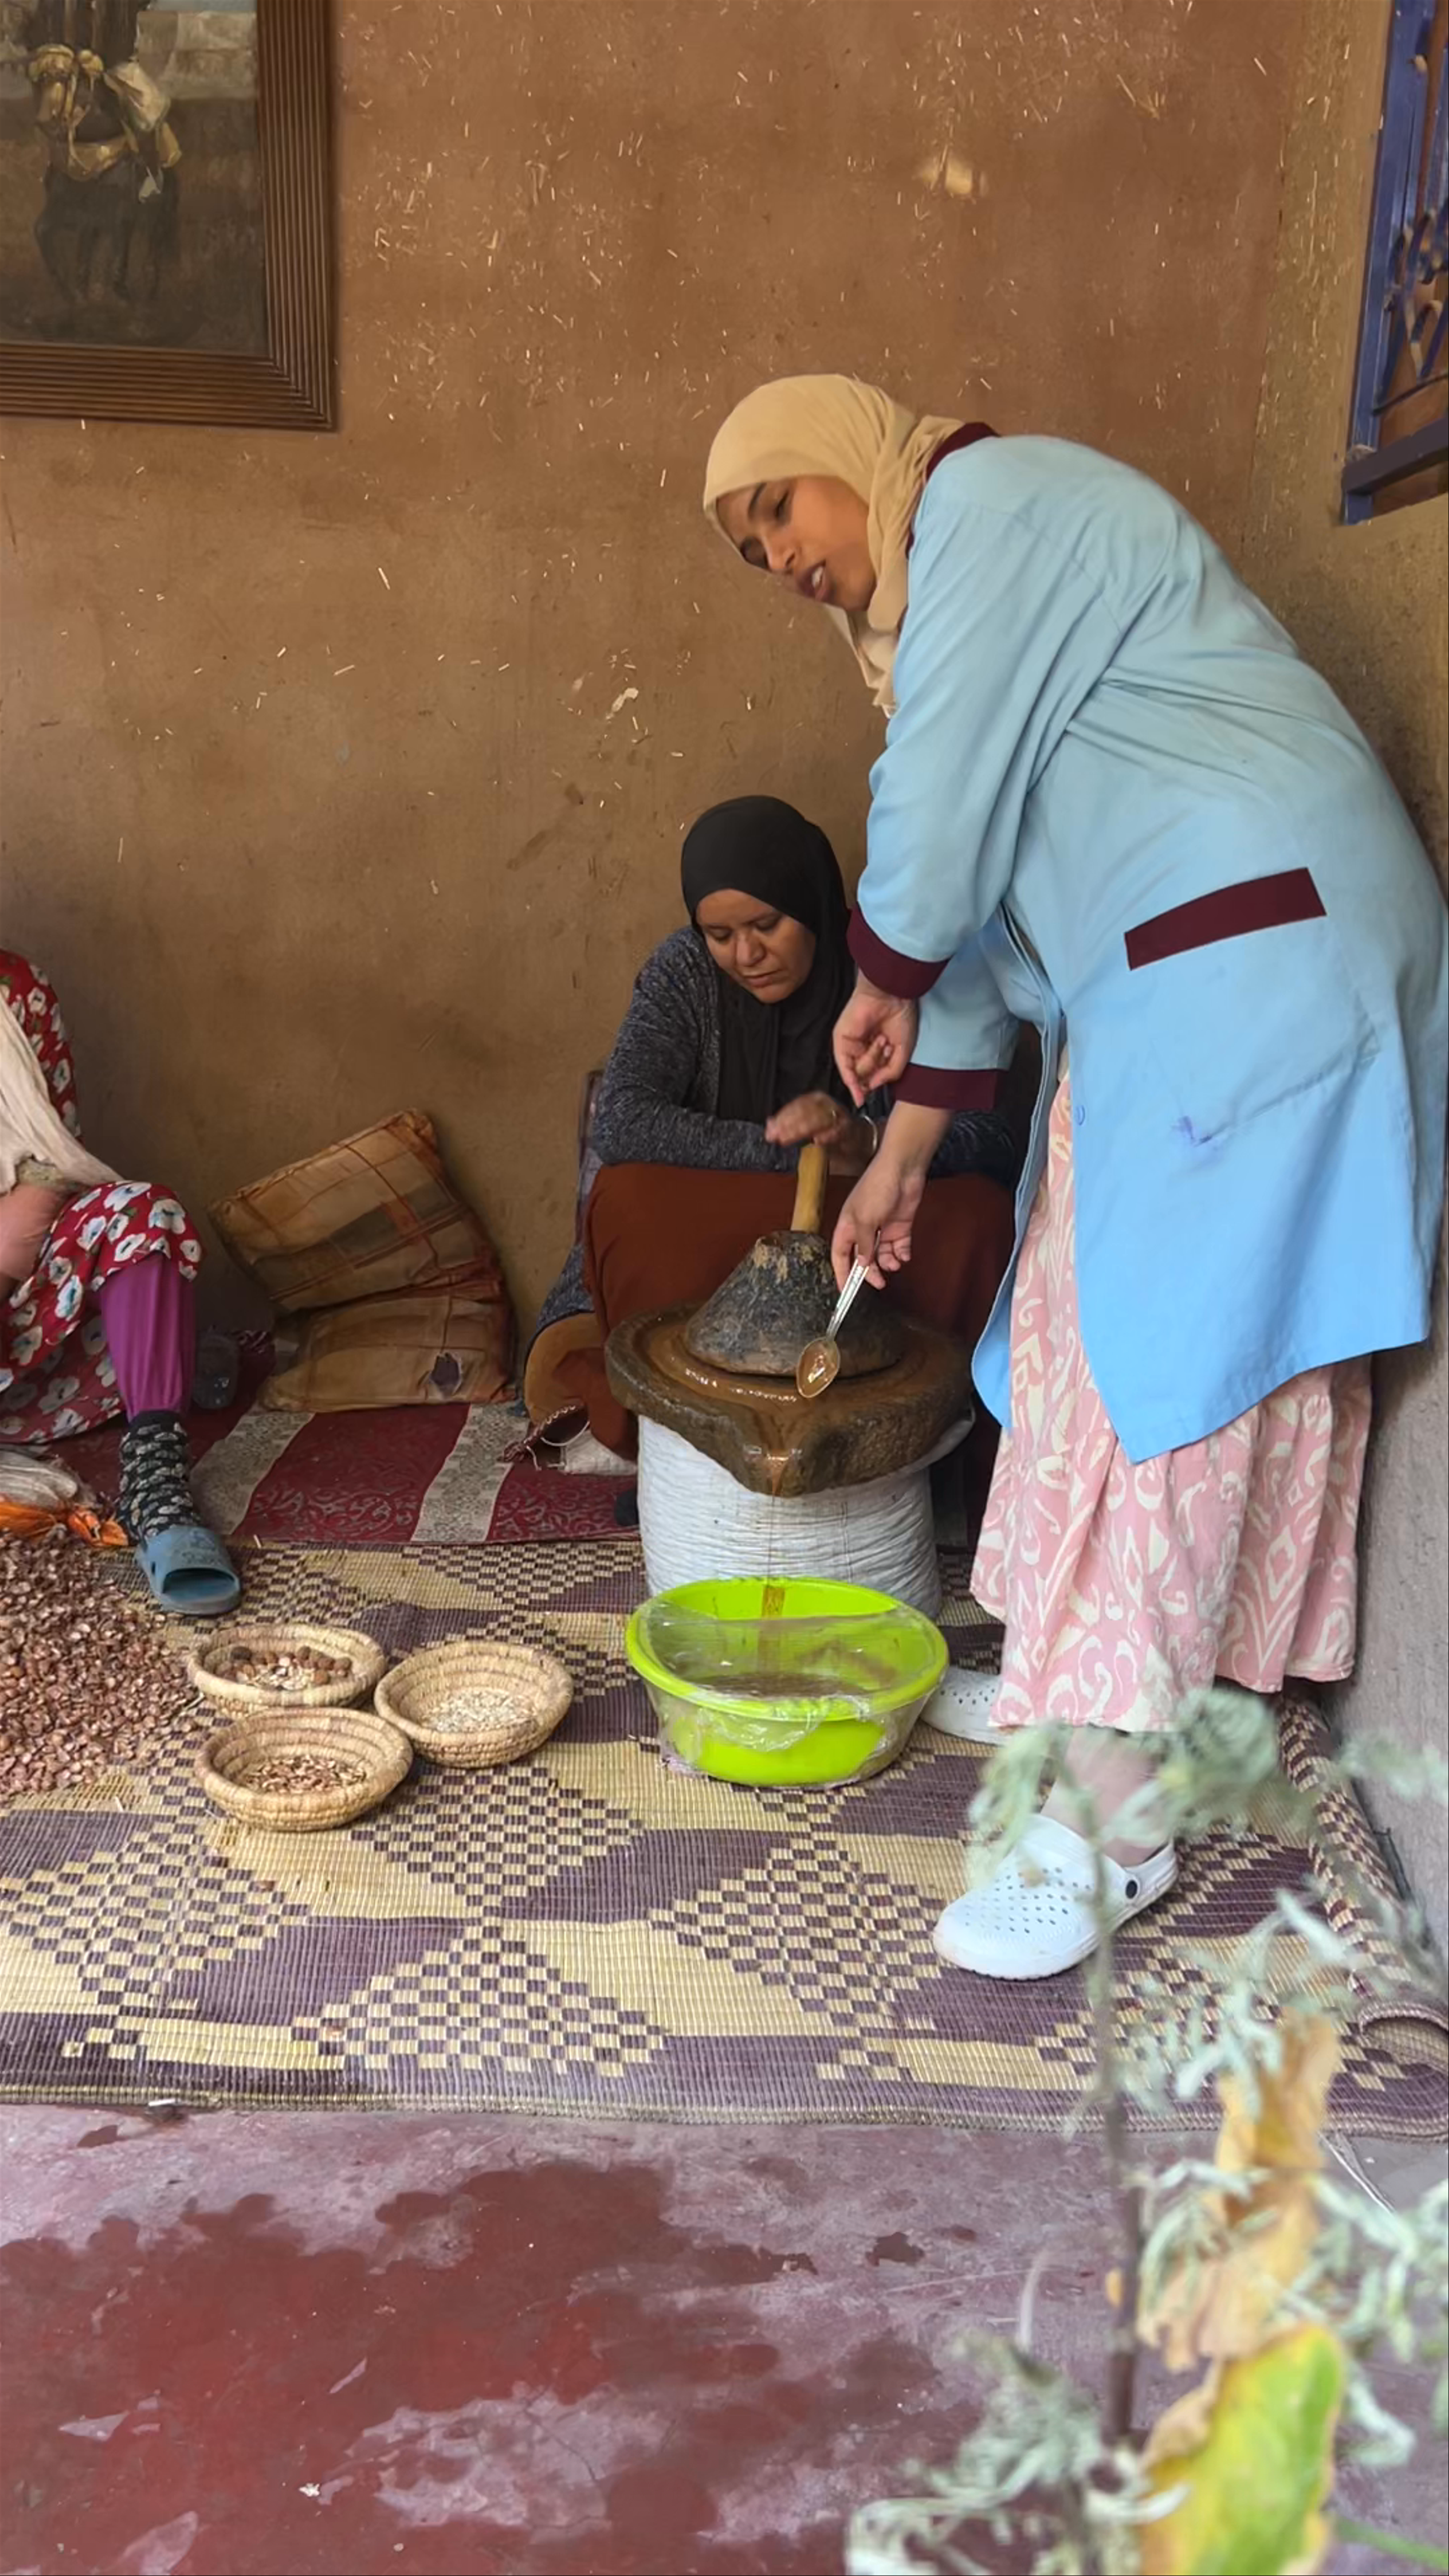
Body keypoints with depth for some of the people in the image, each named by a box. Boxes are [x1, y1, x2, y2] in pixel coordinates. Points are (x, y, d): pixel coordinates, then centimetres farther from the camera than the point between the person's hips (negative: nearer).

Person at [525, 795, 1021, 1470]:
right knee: (627, 1201, -31)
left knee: (977, 1216, -29)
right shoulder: (686, 971, -7)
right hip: (703, 1248, 0)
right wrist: (795, 1153, -26)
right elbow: (620, 1123, -21)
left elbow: (990, 1143, -17)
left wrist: (867, 1141, -37)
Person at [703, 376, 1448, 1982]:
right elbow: (983, 910, 22)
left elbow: (938, 811, -14)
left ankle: (1106, 1815, -5)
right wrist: (899, 1159, 20)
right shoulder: (950, 619, 24)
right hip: (1166, 981, 10)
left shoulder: (993, 497, -5)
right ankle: (1089, 1686, 26)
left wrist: (880, 985, 5)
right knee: (1101, 1322, 13)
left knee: (1156, 1345, -11)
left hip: (1256, 951, -10)